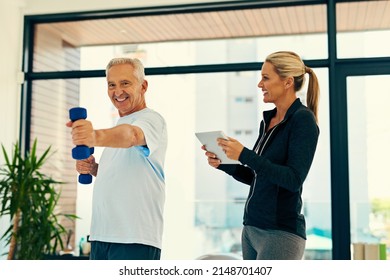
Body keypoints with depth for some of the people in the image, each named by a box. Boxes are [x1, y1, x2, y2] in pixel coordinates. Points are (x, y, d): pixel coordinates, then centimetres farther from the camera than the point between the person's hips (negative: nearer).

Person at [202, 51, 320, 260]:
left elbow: (294, 179, -20)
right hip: (251, 228, 8)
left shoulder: (303, 119, -10)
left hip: (281, 232, -8)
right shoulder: (267, 120, 13)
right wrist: (223, 163, 4)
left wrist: (244, 155, -23)